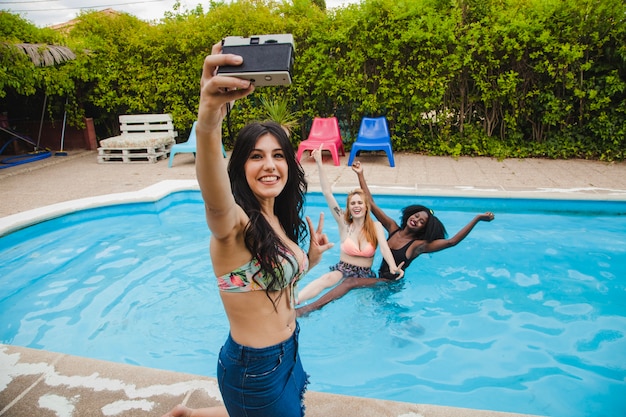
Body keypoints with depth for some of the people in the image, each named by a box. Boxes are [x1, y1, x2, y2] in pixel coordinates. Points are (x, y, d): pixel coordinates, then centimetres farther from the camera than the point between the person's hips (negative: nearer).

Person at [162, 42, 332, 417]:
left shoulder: (278, 221, 0)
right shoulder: (234, 223, -23)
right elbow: (215, 199, -49)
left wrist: (311, 259, 2)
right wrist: (208, 123, -65)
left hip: (288, 354, 8)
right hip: (254, 369, -7)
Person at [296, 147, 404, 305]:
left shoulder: (376, 226, 1)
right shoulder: (344, 223, 0)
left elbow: (384, 247, -16)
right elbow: (327, 193, -6)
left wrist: (392, 267, -38)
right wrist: (319, 163, -12)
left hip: (366, 274, 4)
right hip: (343, 269, -3)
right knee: (328, 278, -35)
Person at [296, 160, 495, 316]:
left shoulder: (418, 245, -11)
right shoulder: (393, 228, 1)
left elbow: (451, 241, -20)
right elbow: (371, 204, -1)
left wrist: (477, 219, -24)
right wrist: (360, 175, -5)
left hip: (391, 283, -6)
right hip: (379, 279, 6)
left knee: (350, 282, -22)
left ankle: (310, 308, -22)